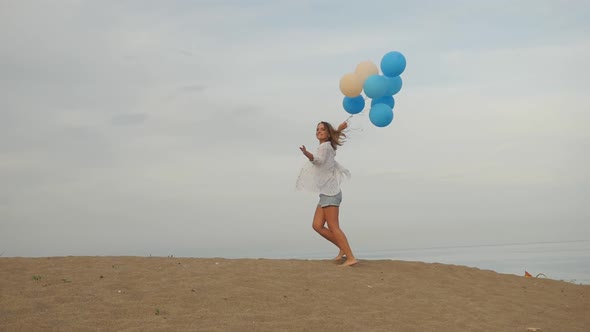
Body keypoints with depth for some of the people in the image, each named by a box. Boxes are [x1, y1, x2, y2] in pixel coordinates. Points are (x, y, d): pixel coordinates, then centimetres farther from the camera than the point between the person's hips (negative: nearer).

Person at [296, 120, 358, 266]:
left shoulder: (325, 146, -9)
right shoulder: (327, 146, 18)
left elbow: (319, 160, -30)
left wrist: (307, 154, -48)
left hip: (330, 193, -9)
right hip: (326, 193, 9)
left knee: (333, 227, -12)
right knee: (317, 226, 5)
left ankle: (351, 257, -12)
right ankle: (343, 249, 11)